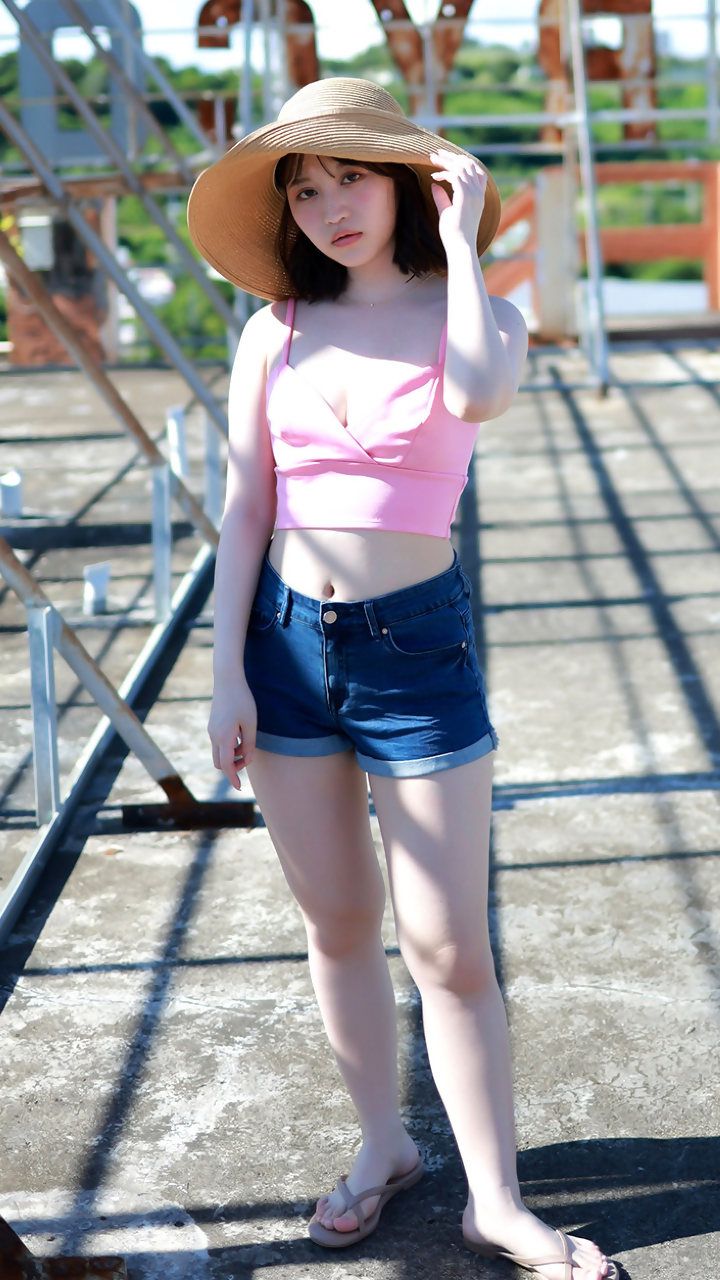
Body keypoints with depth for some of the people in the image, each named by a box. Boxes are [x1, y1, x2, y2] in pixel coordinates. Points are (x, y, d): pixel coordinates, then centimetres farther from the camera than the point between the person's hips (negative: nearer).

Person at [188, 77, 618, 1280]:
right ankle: (382, 1144, 31)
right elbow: (244, 509, 4)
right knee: (337, 924, 13)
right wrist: (228, 674, 0)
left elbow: (478, 393, -27)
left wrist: (458, 234, -16)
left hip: (417, 644, -3)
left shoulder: (477, 313, -2)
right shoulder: (274, 331, 4)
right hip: (287, 640, 3)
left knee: (446, 947, 0)